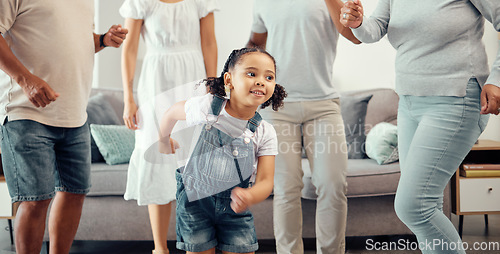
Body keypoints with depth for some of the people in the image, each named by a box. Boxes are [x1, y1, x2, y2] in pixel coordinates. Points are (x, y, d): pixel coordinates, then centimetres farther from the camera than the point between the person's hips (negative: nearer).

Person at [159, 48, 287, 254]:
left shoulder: (265, 133, -11)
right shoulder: (208, 107, -16)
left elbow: (265, 181, -15)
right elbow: (172, 113, 3)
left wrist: (250, 196, -37)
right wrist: (164, 141, 20)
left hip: (233, 205, 2)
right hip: (195, 198, -2)